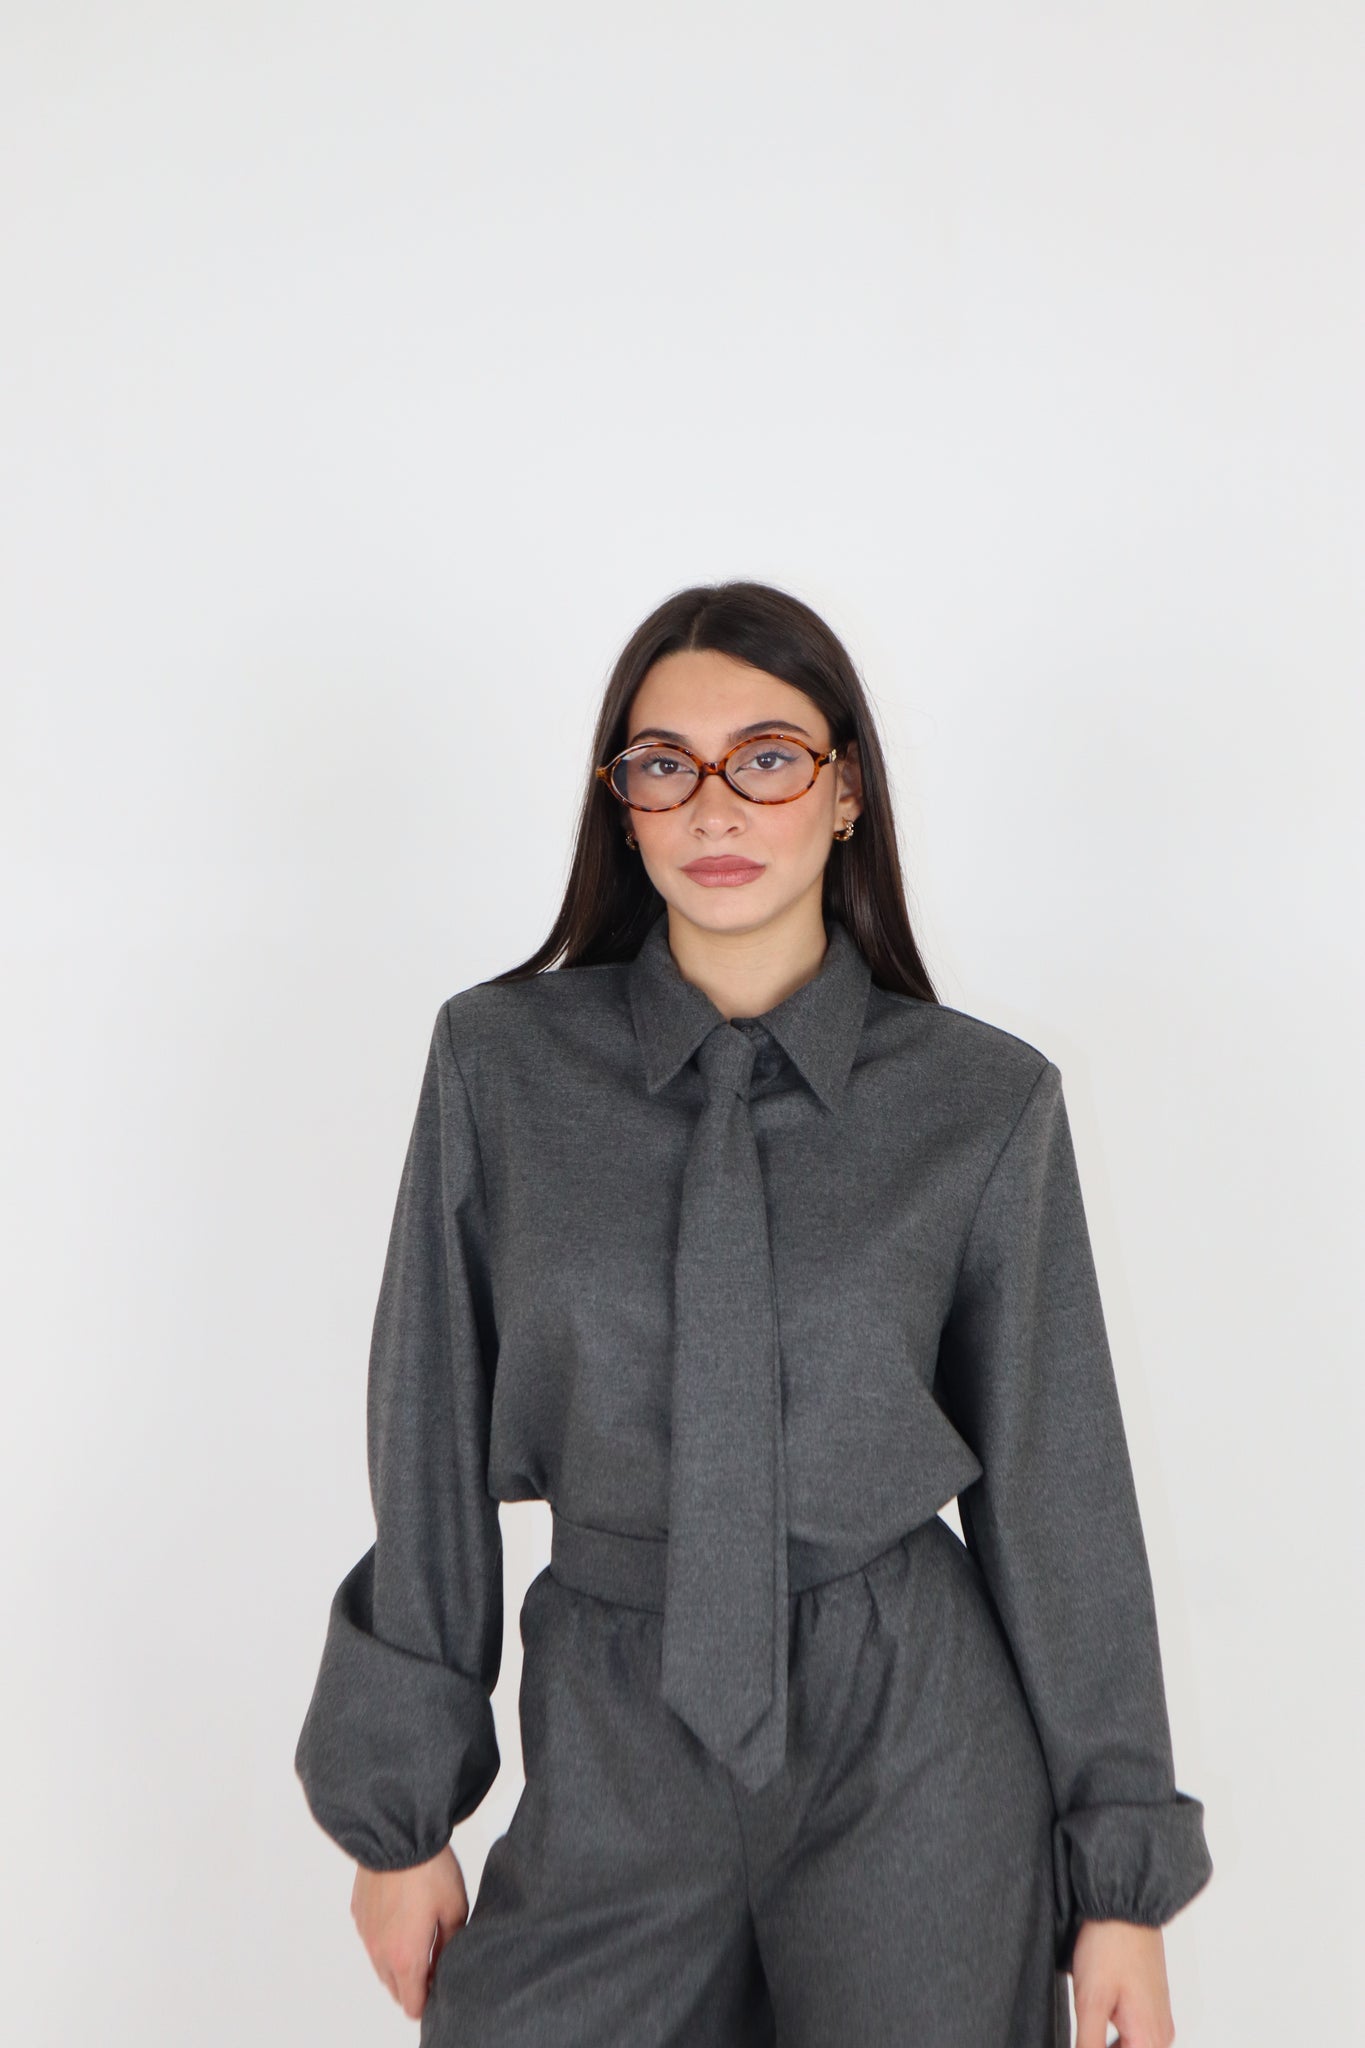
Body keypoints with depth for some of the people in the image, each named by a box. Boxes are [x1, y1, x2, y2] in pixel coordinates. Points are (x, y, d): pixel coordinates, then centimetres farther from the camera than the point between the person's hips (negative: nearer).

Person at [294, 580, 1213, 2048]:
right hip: (616, 1742, 1)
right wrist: (400, 1812, 3)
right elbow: (433, 1448, 1)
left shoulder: (986, 1101, -5)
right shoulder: (499, 1059, -3)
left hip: (916, 1758, -1)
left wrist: (1122, 1878, 2)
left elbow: (1055, 1489, -1)